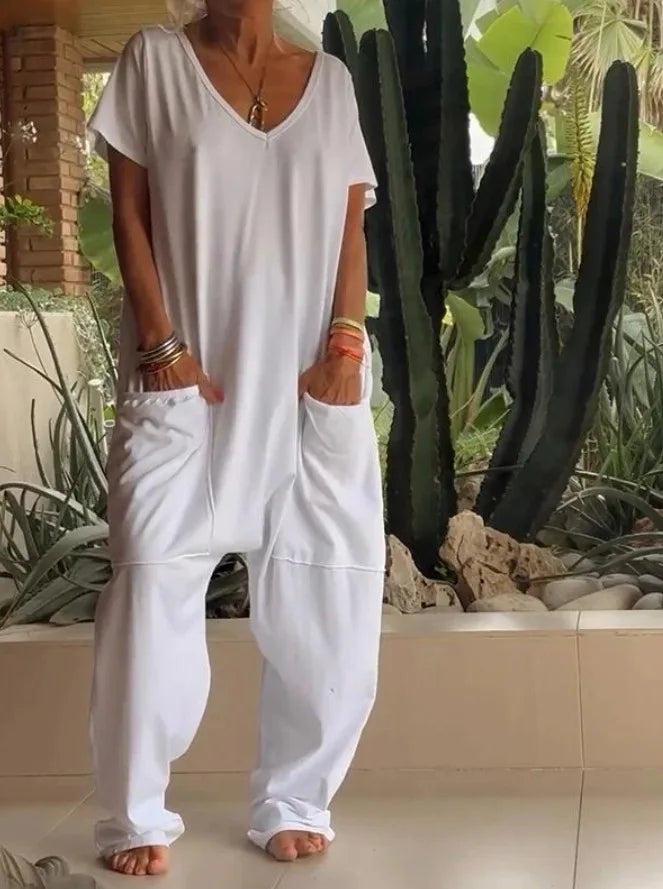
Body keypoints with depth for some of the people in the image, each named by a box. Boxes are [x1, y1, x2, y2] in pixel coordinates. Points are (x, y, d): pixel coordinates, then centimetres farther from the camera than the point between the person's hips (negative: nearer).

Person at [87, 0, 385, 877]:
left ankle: (295, 801, 18)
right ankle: (137, 815, 8)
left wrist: (345, 341, -5)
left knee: (325, 589, 3)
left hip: (312, 379, 3)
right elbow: (129, 211, 1)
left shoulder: (329, 78, 12)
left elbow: (350, 223, 9)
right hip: (186, 374, -2)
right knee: (154, 584, -5)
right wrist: (161, 344, -8)